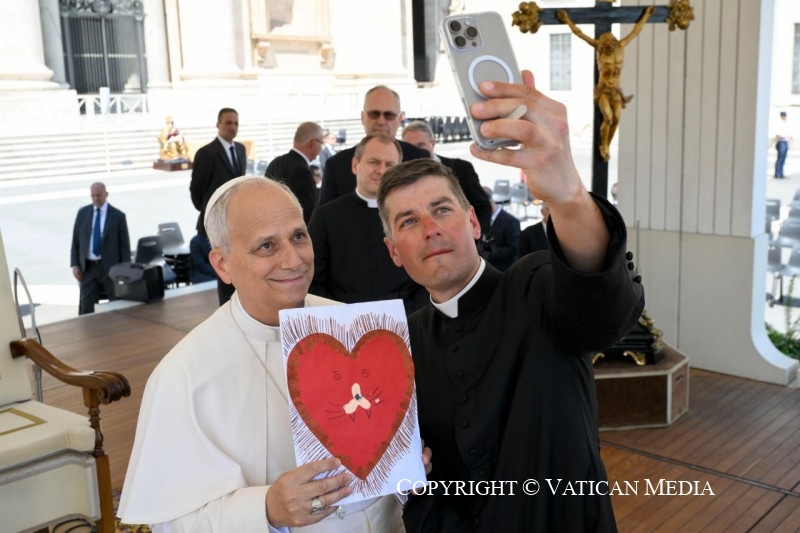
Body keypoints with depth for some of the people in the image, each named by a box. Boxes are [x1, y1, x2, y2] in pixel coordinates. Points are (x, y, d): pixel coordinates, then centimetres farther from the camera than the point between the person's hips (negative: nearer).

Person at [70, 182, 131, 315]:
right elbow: (75, 241, 10)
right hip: (88, 267, 2)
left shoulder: (118, 216, -3)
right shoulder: (83, 213, 6)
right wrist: (75, 264, 1)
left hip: (111, 267, -2)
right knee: (85, 306, 0)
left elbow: (124, 245, -2)